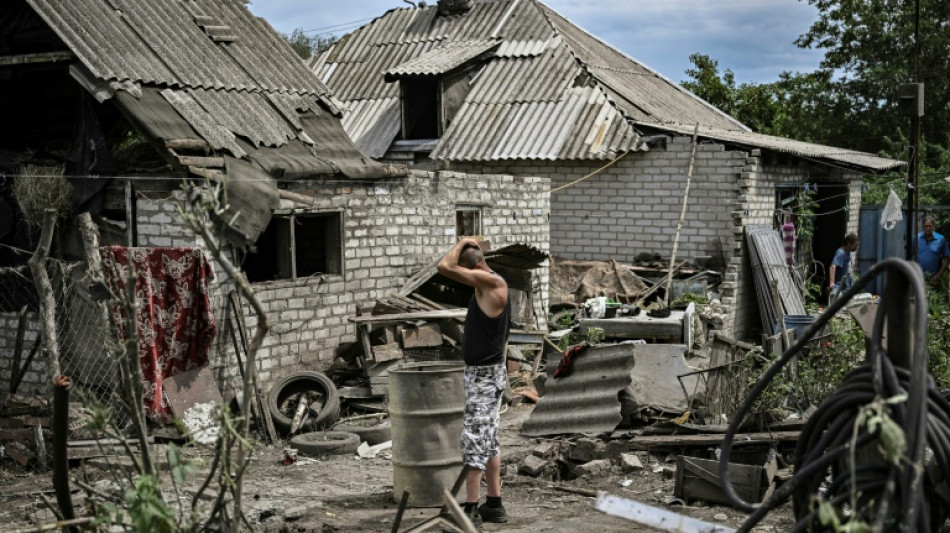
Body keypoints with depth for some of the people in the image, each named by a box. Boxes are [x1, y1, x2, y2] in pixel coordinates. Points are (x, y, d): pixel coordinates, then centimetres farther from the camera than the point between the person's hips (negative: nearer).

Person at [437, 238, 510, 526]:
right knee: (488, 441, 15)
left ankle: (471, 509, -4)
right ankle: (494, 505, 22)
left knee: (474, 439, -7)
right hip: (483, 372, 10)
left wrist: (462, 243, -8)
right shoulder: (488, 286, 12)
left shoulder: (492, 282, -18)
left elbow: (444, 267, -25)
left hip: (485, 374, -10)